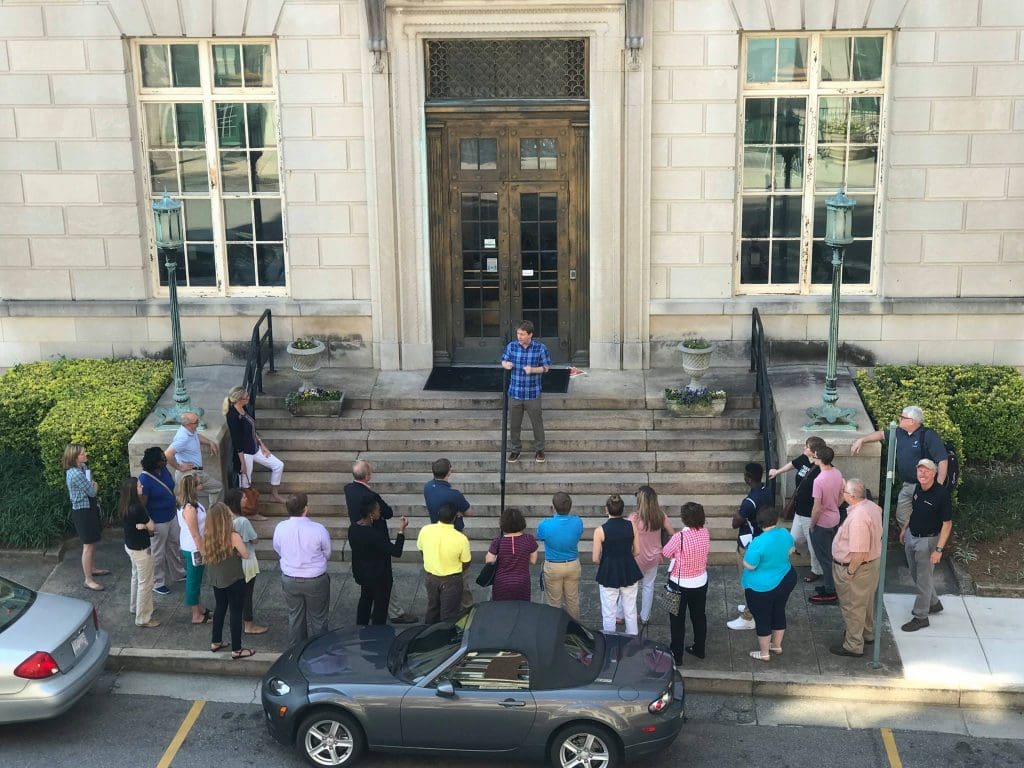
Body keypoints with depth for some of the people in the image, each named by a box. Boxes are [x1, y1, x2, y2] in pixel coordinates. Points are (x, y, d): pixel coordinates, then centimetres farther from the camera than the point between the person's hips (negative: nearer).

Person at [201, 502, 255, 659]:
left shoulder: (207, 535, -8)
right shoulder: (233, 536, -24)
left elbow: (205, 556, 4)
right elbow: (246, 555, -12)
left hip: (216, 580, 6)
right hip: (234, 580, -6)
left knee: (220, 608, 24)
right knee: (236, 612, 6)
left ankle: (215, 642, 37)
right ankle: (236, 650, 14)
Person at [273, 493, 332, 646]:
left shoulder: (280, 528, -13)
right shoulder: (319, 529, -22)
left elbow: (278, 551, 3)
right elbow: (327, 554, -7)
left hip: (289, 580, 3)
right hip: (315, 581, -3)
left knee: (295, 617, 21)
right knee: (317, 619, 15)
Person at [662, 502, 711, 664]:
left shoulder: (679, 537, -28)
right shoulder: (705, 533, -12)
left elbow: (665, 553, -12)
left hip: (680, 585, -5)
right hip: (701, 582, 5)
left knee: (677, 620, 12)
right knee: (699, 616, 22)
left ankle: (676, 655, 23)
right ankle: (699, 649, 38)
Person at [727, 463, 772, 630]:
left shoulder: (750, 501, -32)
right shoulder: (766, 491, -4)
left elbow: (735, 523, -20)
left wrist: (738, 512, -4)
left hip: (749, 546, -9)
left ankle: (748, 618, 16)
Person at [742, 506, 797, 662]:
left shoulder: (759, 543, -31)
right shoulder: (785, 533, -10)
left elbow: (749, 566, -23)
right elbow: (791, 551, 8)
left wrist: (747, 555, -4)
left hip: (762, 588, -6)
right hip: (785, 581, 6)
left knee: (762, 619, 11)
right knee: (779, 612, 24)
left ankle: (764, 653, 26)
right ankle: (777, 645, 41)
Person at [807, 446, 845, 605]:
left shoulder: (819, 480, -29)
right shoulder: (837, 473, -5)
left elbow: (817, 508, -24)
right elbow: (841, 496, 8)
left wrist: (812, 525, -10)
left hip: (822, 524, -8)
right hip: (835, 520, 8)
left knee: (825, 558, 5)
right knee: (831, 555, 21)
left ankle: (830, 593, 14)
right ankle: (830, 585, 34)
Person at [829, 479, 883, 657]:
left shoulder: (858, 518, -34)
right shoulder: (872, 506, -3)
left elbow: (859, 553, -34)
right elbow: (877, 534, 11)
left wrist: (850, 572, -20)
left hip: (857, 568, -10)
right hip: (872, 561, 10)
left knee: (852, 606, 7)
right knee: (866, 601, 27)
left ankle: (853, 646, 20)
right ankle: (868, 633, 46)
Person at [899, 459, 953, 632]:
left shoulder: (941, 494, -23)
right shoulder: (918, 488, -3)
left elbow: (947, 524, -20)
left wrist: (939, 549, -22)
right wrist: (905, 528, 20)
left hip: (927, 540, -7)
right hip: (911, 536, 7)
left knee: (923, 580, 4)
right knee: (915, 575, 21)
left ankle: (920, 617, 17)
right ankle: (934, 603, 42)